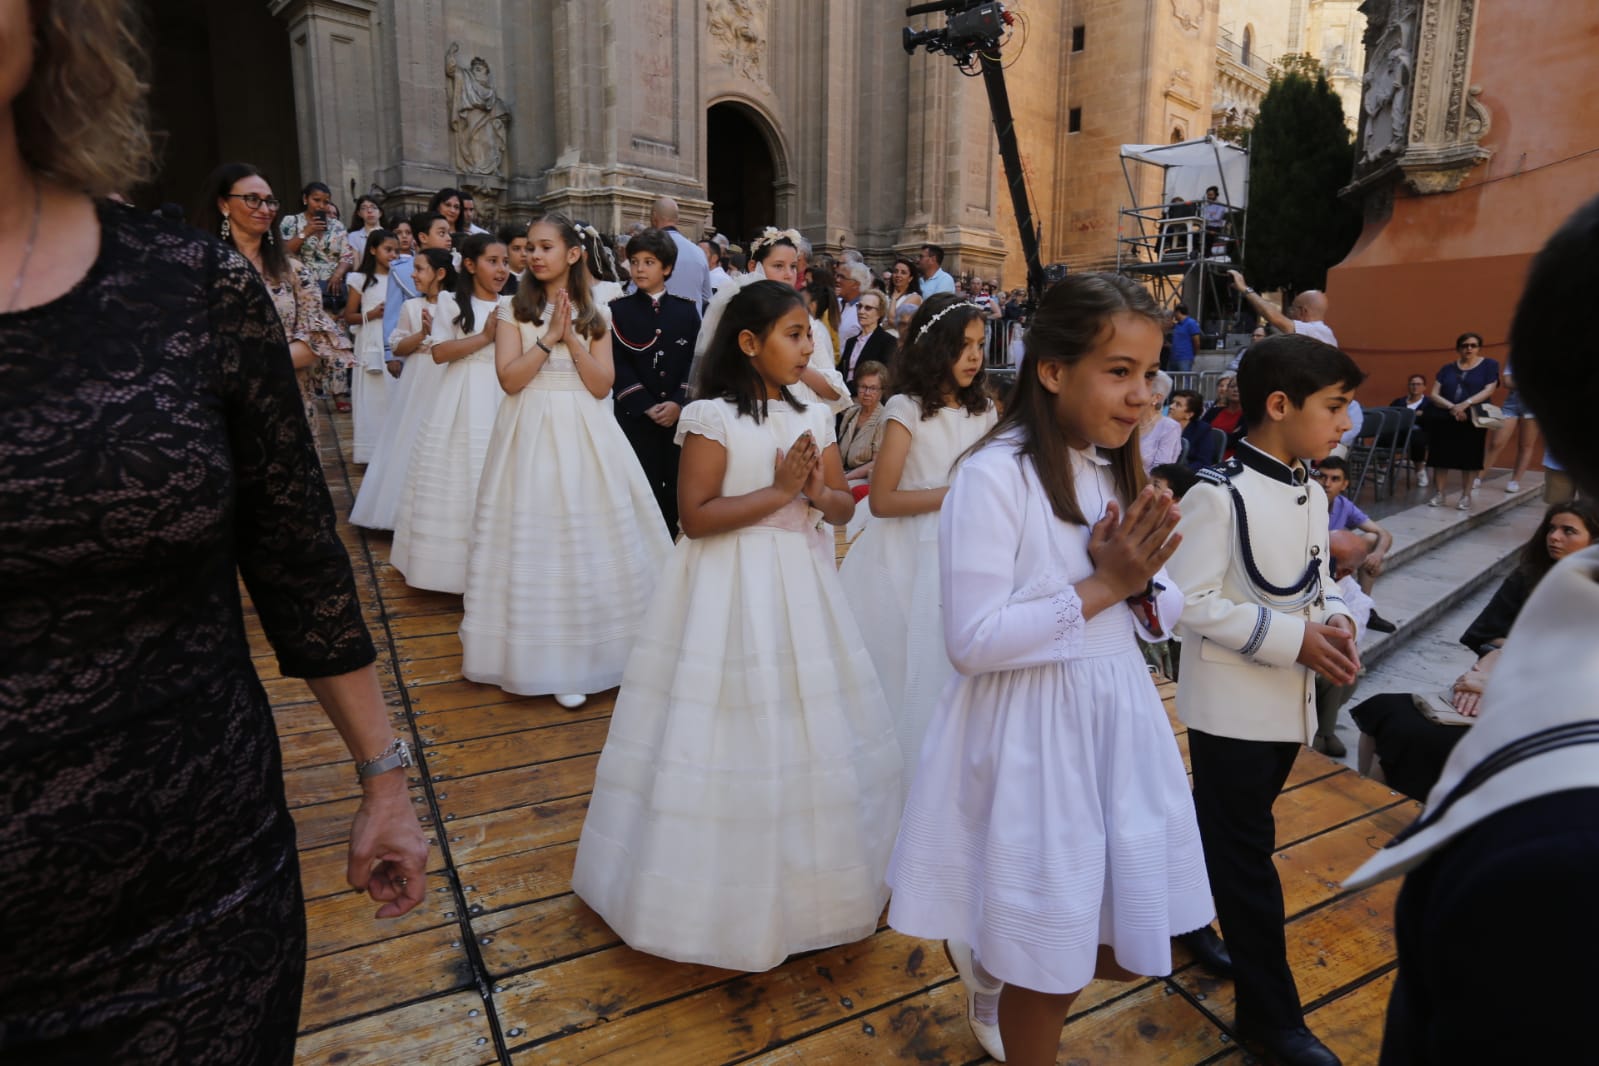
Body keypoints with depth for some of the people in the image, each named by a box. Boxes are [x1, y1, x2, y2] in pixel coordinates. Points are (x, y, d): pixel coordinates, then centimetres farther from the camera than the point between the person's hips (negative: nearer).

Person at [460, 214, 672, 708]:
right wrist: (549, 337, -12)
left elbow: (602, 385, -2)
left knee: (589, 539, 1)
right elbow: (509, 378, -8)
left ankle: (585, 652, 14)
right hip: (532, 433, -1)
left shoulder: (596, 314, 7)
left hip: (585, 434, 1)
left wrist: (572, 338, -11)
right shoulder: (515, 310, 5)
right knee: (536, 539, 1)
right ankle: (543, 655, 13)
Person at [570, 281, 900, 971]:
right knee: (734, 734, 3)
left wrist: (818, 493, -13)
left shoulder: (815, 417, 7)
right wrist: (780, 491, -18)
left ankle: (806, 877, 34)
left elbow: (844, 507, 9)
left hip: (801, 587, 6)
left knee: (811, 731, 13)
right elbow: (696, 517, -16)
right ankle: (729, 892, 23)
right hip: (731, 593, -5)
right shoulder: (713, 417, -9)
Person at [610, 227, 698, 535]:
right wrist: (647, 406, -13)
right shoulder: (619, 309, 4)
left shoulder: (687, 310, 8)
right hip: (635, 417, -2)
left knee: (678, 490, 6)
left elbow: (695, 361, 1)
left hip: (680, 415, 2)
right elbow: (618, 365, -4)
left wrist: (678, 403, -12)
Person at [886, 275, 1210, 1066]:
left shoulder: (1118, 473, 5)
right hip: (1031, 739, -7)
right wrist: (1100, 587, -18)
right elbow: (972, 641, -22)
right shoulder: (994, 476, -18)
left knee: (1136, 951, 18)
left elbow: (1164, 617, 11)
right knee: (1052, 973, 10)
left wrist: (1141, 585, -11)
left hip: (1118, 723, 7)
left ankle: (999, 969, 44)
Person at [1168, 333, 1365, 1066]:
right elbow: (1191, 603, -22)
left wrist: (1337, 622, -8)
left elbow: (1317, 581, 14)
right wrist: (1294, 638, -22)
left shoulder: (1311, 494, 6)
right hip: (1231, 704, -8)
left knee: (1225, 835, 22)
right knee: (1247, 854, 5)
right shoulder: (1219, 493, -20)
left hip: (1289, 700, 8)